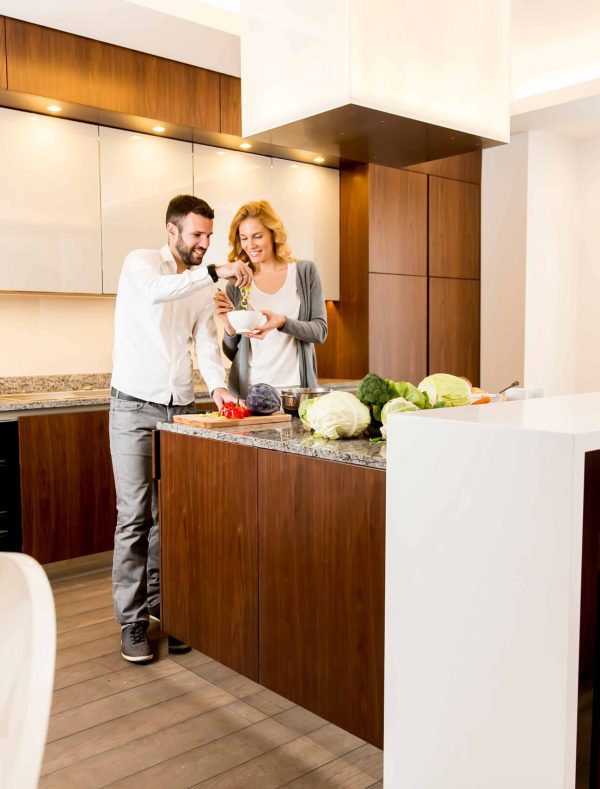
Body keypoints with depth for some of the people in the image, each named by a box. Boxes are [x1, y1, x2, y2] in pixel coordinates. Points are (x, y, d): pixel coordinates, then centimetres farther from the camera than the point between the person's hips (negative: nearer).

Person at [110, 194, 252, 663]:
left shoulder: (203, 283, 12)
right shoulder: (141, 263, -4)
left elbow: (206, 343, 4)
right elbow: (156, 290, -28)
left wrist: (218, 385, -14)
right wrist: (214, 273, -35)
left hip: (181, 408, 5)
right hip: (135, 407, -5)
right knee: (134, 515, -4)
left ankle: (161, 601, 20)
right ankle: (132, 620, 4)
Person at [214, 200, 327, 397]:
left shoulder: (305, 271, 4)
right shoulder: (236, 283, 6)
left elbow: (320, 331, -1)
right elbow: (232, 354, 11)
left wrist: (282, 322, -18)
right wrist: (229, 326, -9)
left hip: (295, 386, -1)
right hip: (248, 389, 1)